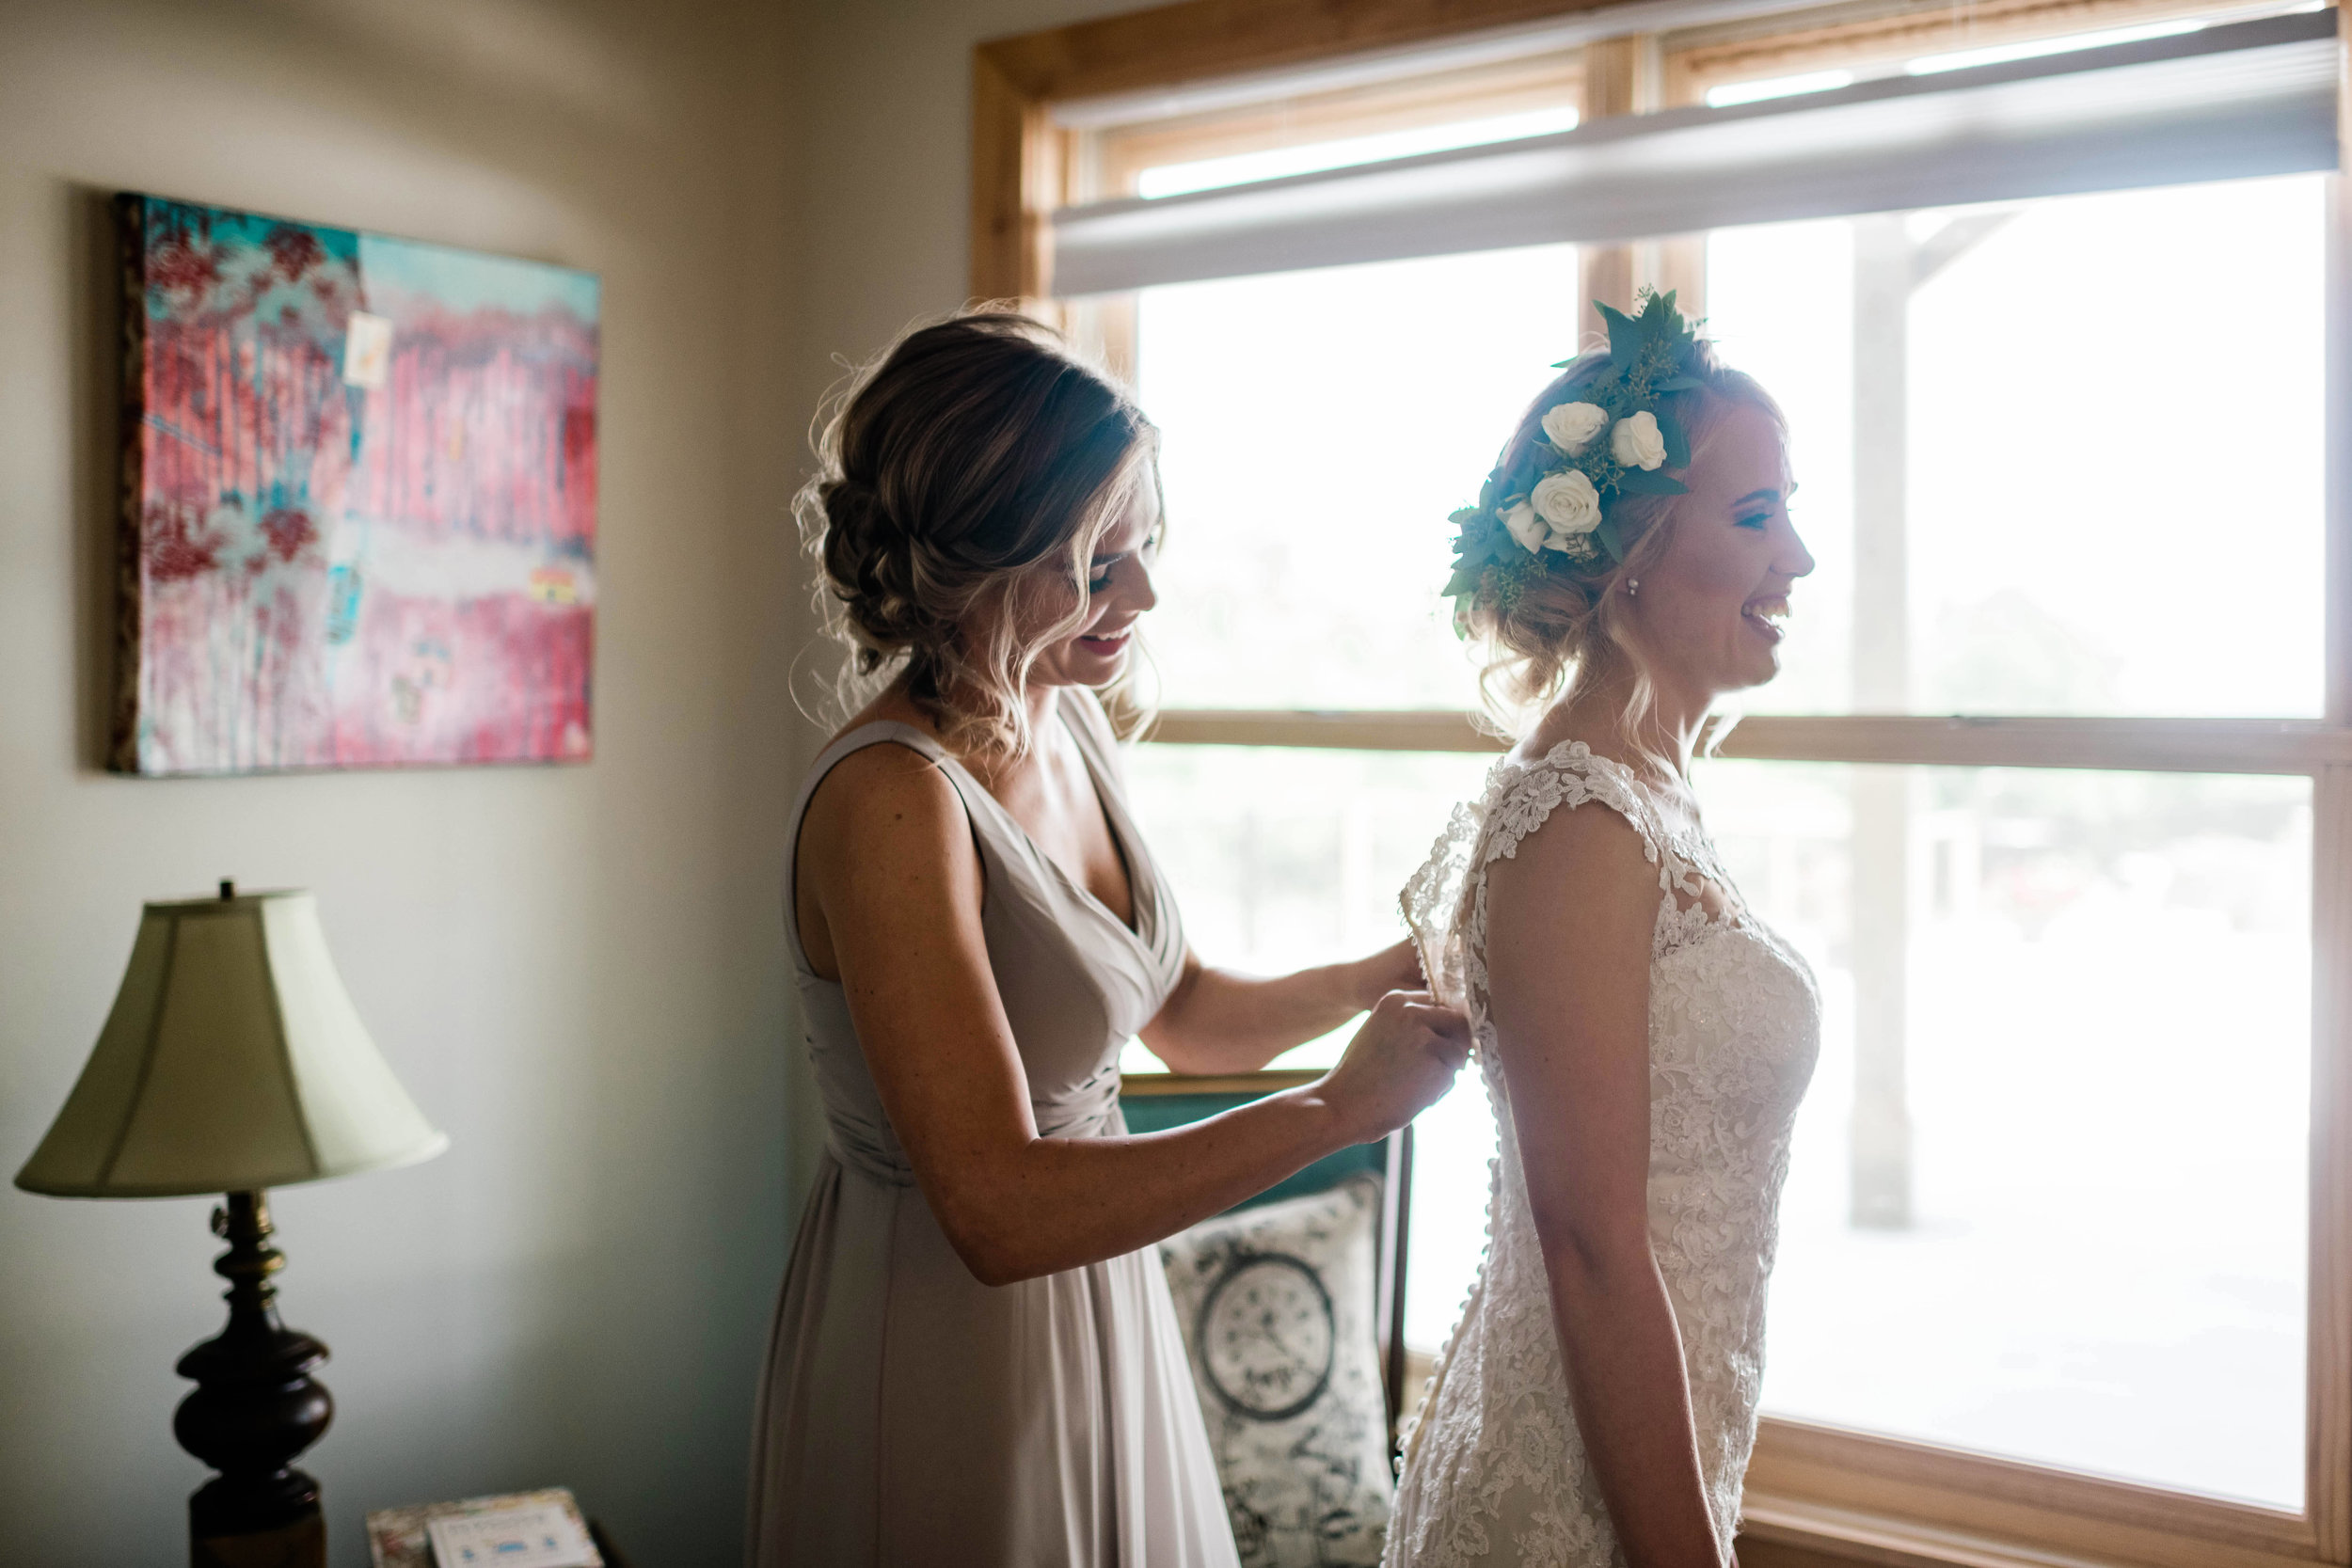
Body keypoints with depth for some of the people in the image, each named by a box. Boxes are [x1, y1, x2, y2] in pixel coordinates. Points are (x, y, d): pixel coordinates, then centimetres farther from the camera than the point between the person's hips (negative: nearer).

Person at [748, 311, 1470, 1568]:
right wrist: (1337, 1108, -26)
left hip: (1101, 1305, 8)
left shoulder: (1068, 726, 0)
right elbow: (999, 1209, -30)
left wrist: (1393, 970, -3)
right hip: (942, 1352, -8)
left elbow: (1180, 1014, 12)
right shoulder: (887, 800, -26)